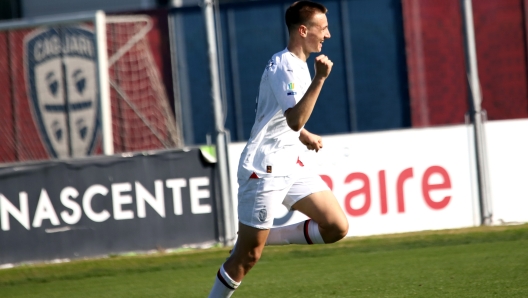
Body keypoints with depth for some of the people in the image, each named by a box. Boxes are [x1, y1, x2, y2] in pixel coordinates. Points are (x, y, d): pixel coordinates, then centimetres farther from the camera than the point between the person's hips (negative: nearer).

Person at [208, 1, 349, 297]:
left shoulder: (299, 64, 13)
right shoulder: (284, 65, -17)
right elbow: (295, 120, -31)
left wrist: (305, 136, 17)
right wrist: (320, 78, -33)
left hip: (291, 166, 9)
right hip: (264, 169, -9)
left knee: (337, 227, -3)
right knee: (248, 256, -4)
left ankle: (266, 237, 10)